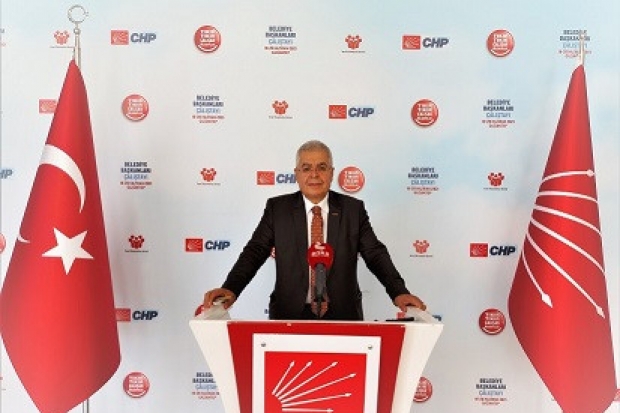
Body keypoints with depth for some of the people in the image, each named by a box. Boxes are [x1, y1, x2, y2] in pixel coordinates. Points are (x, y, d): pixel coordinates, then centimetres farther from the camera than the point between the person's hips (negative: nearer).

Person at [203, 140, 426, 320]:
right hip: (289, 314, 0)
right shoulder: (277, 208, 2)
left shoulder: (353, 209, 3)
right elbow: (255, 251, -3)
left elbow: (375, 254, 1)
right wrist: (230, 289, -17)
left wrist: (398, 292, -13)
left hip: (342, 314, 1)